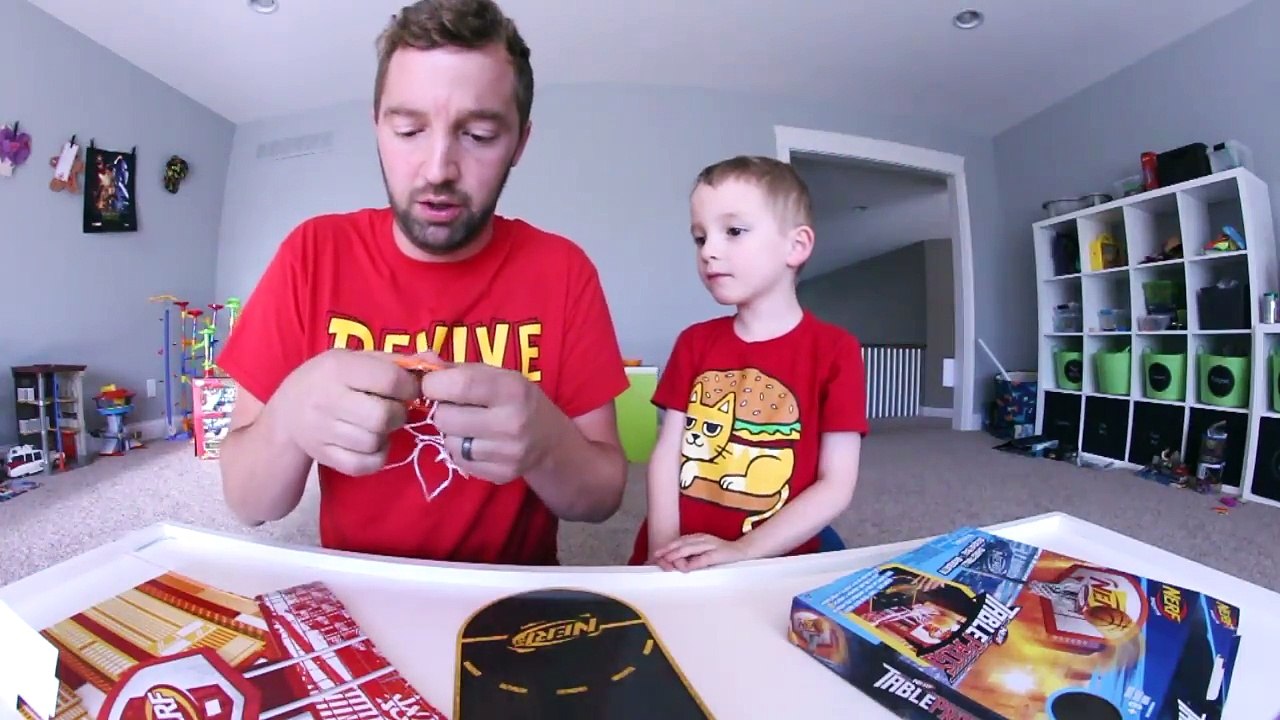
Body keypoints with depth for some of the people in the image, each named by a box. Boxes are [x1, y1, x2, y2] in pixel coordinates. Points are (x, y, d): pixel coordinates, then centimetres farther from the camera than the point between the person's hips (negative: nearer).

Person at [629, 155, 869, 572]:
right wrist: (663, 547, -11)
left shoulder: (835, 350, -4)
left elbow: (837, 486, -6)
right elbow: (667, 451, 3)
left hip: (773, 565, -2)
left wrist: (743, 551, -16)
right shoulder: (694, 342, 8)